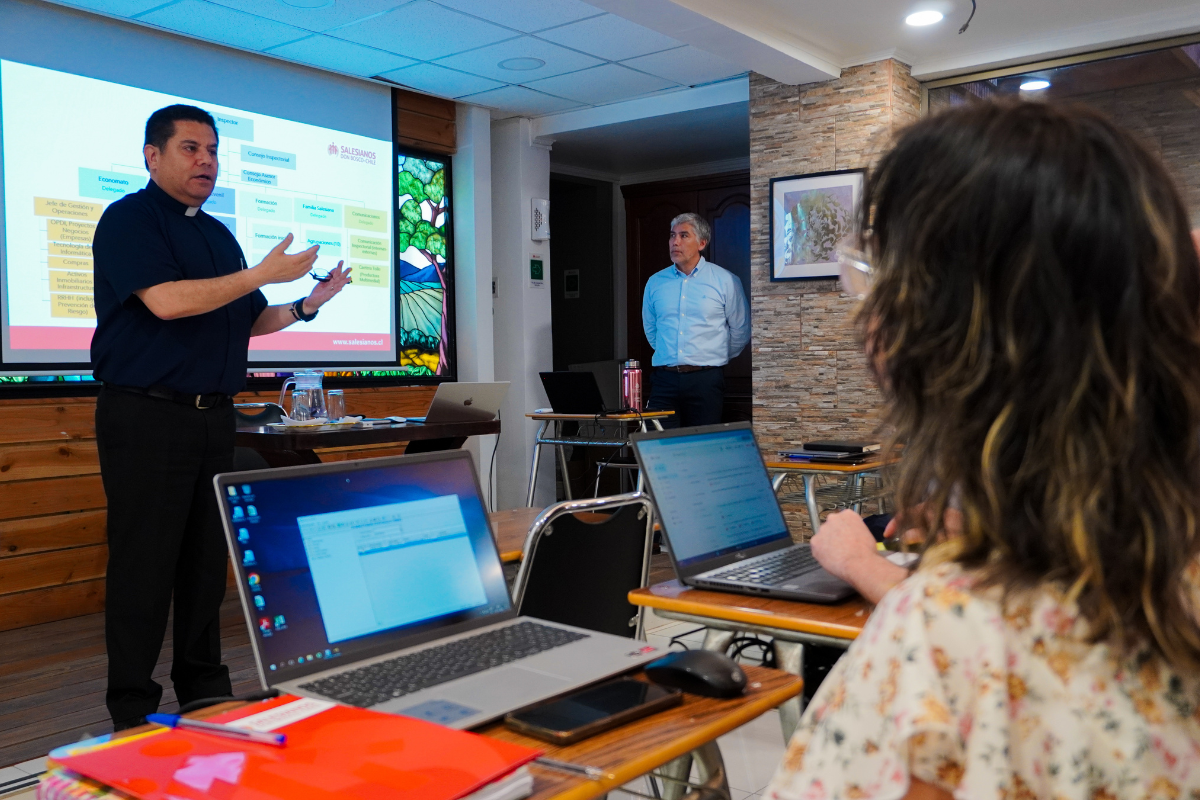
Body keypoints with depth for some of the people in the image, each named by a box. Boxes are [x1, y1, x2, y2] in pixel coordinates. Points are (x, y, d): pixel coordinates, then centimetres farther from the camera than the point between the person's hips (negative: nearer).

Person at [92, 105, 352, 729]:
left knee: (207, 560, 11)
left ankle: (204, 690, 22)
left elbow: (249, 321, 23)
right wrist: (262, 274, -15)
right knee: (144, 564, -3)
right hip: (147, 415, -7)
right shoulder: (130, 219, -4)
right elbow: (166, 300, -19)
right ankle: (133, 712, 8)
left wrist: (307, 305, 8)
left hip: (213, 416, 7)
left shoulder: (218, 235, 19)